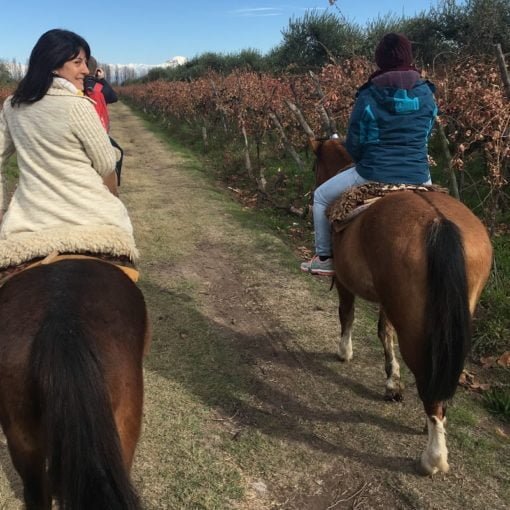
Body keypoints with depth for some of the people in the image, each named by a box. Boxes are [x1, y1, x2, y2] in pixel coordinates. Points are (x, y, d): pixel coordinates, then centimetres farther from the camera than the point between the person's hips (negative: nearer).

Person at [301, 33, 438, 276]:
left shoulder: (368, 95, -7)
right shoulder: (427, 94, 2)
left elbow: (353, 144, -1)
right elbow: (426, 135, 13)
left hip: (373, 175, -3)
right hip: (418, 177, 4)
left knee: (321, 197, 22)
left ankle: (324, 258, 24)